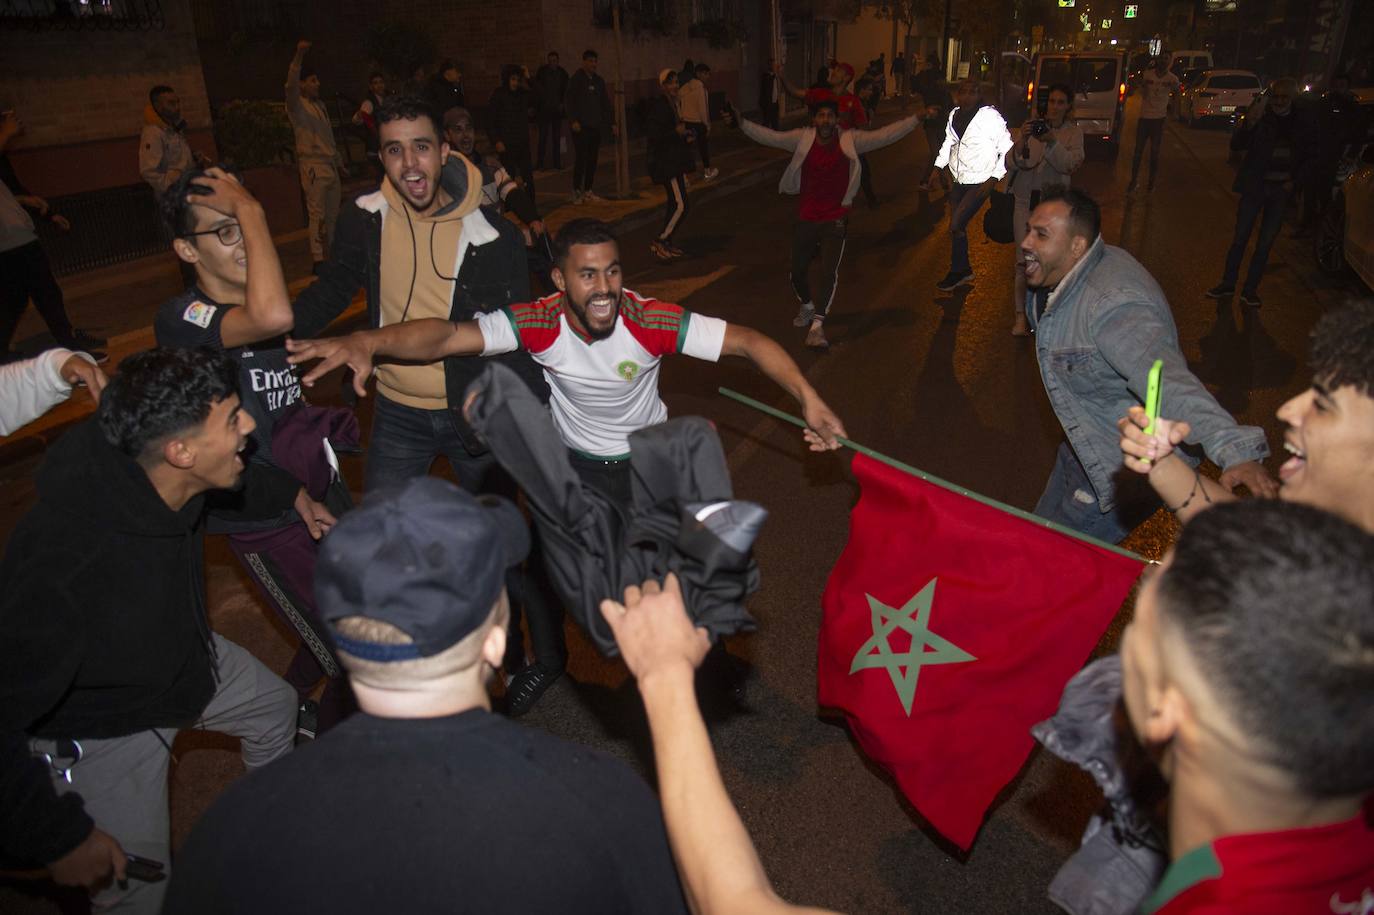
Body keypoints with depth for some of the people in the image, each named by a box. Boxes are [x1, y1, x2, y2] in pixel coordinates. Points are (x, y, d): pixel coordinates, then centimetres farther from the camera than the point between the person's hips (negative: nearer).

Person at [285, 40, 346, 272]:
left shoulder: (320, 105, 18)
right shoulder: (296, 105, -5)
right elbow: (291, 85, -26)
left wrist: (339, 164, 22)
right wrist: (299, 56, -38)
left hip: (331, 165, 7)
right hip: (313, 166, -7)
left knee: (333, 214, 9)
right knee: (318, 215, -9)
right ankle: (318, 260, -8)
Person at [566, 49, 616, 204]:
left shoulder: (599, 81, 16)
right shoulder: (576, 79, -2)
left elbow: (606, 103, 18)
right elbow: (569, 102, -8)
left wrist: (612, 123, 12)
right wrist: (573, 121, -19)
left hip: (595, 127, 6)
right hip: (581, 127, -6)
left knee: (592, 159, 6)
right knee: (580, 158, -9)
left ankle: (588, 190, 13)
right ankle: (576, 191, -2)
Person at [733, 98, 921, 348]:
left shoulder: (850, 140, -5)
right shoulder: (803, 139, -2)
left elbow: (885, 136, -7)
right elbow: (771, 137, -4)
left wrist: (917, 118, -14)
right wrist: (741, 123, -13)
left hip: (835, 220, -2)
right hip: (805, 219, 2)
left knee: (829, 272, -14)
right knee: (798, 270, 11)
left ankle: (817, 325, -7)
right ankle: (807, 306, 42)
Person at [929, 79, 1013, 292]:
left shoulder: (990, 117, -16)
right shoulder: (954, 115, 2)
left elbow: (1007, 150, -12)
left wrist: (994, 178, -17)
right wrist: (938, 166, 11)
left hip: (979, 184, -7)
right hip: (959, 181, 7)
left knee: (956, 226, -10)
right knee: (957, 226, 13)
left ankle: (957, 273, 10)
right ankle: (965, 271, 30)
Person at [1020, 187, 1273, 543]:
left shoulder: (1112, 307, -36)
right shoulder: (1062, 278, -6)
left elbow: (1170, 382, -50)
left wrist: (1236, 450, -62)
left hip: (1125, 472, -9)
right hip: (1085, 446, 9)